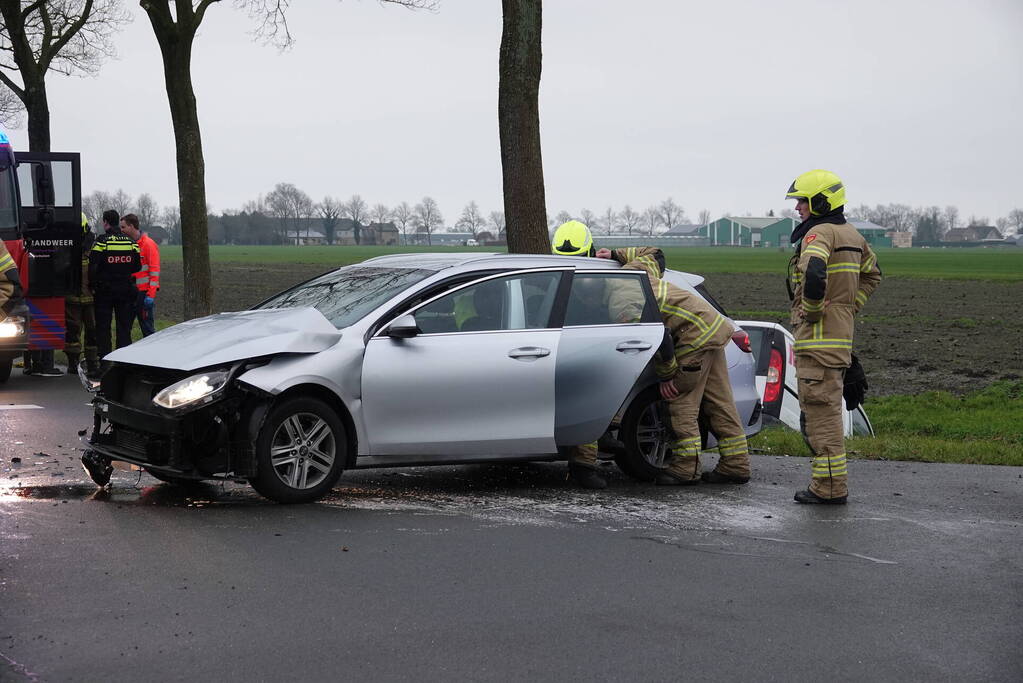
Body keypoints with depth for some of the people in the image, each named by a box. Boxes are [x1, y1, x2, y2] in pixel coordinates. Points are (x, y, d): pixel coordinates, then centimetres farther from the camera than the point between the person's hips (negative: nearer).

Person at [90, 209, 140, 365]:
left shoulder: (101, 242, -10)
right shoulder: (131, 242, 3)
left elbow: (92, 267, -13)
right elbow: (137, 267, 8)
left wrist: (92, 286, -3)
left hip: (105, 290, -3)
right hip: (126, 289, 3)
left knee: (103, 328, 4)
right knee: (124, 327, 9)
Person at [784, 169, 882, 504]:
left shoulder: (819, 232, -14)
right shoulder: (851, 234, 16)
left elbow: (814, 273, -34)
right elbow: (871, 273, 29)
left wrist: (811, 310, -18)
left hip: (818, 337, -10)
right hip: (841, 333, 10)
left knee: (821, 409, -7)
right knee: (827, 408, 17)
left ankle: (830, 486, -6)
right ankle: (832, 483, 23)